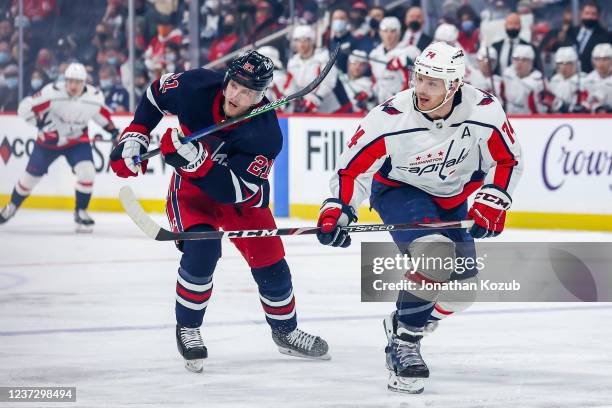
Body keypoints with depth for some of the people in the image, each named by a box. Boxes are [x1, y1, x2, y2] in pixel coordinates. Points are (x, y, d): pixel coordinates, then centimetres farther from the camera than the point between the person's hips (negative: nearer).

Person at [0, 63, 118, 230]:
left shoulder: (95, 97, -17)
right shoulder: (52, 93, -29)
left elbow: (101, 113, 5)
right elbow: (25, 108, -24)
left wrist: (113, 130, 0)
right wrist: (40, 123, -25)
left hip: (77, 141, 1)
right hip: (49, 141, -1)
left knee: (87, 172, -20)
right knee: (31, 176, 8)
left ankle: (81, 212, 0)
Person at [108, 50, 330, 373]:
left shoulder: (265, 134, -32)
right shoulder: (196, 87, -27)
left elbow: (235, 192, -36)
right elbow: (156, 93, -4)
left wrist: (195, 158, -48)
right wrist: (135, 137, -12)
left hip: (241, 195, 1)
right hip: (190, 188, -1)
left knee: (270, 265, 2)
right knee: (201, 251, -25)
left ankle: (286, 331, 31)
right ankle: (187, 329, -4)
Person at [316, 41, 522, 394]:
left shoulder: (484, 111, -25)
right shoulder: (390, 119, -31)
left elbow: (507, 160, -9)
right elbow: (353, 167, -21)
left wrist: (491, 203, -20)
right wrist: (337, 209, -34)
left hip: (454, 197, 5)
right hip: (399, 189, -5)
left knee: (462, 283, 4)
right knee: (434, 255, -30)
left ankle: (404, 323, 31)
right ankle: (403, 346, -18)